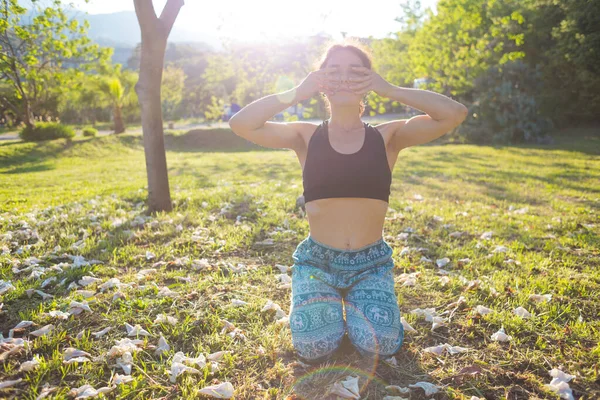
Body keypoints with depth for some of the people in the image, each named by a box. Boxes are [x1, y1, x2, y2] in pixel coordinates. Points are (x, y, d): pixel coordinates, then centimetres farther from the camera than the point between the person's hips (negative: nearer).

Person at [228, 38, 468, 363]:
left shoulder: (387, 137, -1)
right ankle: (329, 302, 17)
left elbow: (455, 114, -12)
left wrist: (390, 90, -14)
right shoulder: (306, 137, -2)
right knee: (313, 348, -17)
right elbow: (240, 124, -13)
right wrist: (297, 93, -17)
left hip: (371, 263, 1)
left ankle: (354, 302, 16)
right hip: (316, 260, 0)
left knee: (380, 346, -18)